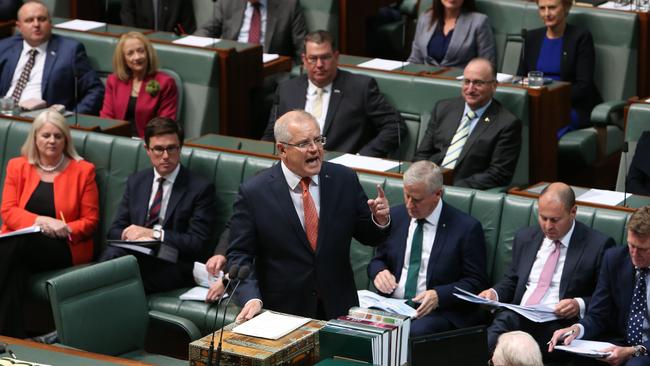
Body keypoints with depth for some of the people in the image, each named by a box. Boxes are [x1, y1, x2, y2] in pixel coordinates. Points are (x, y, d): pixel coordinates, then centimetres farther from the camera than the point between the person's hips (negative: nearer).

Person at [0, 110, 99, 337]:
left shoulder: (83, 171, 10)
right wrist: (40, 221, -15)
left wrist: (65, 229, -13)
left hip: (65, 250, -2)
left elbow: (90, 220, 8)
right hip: (20, 245, 2)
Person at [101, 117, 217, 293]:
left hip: (173, 267, -4)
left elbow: (197, 243, -5)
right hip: (134, 255, 4)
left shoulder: (201, 188, 3)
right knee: (111, 254, -33)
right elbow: (115, 230, 15)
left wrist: (153, 234, -15)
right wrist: (132, 236, -10)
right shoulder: (136, 181, 20)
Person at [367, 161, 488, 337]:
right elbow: (378, 260, 20)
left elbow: (476, 283, -3)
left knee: (414, 332, -36)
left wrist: (438, 296, -19)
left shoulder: (467, 228, -4)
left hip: (440, 312, -4)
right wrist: (379, 272, -5)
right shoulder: (395, 216, 11)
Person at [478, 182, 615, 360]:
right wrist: (494, 293, 6)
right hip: (516, 318, 4)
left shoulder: (598, 245, 1)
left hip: (558, 324, -4)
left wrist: (580, 305, -17)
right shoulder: (525, 238, 19)